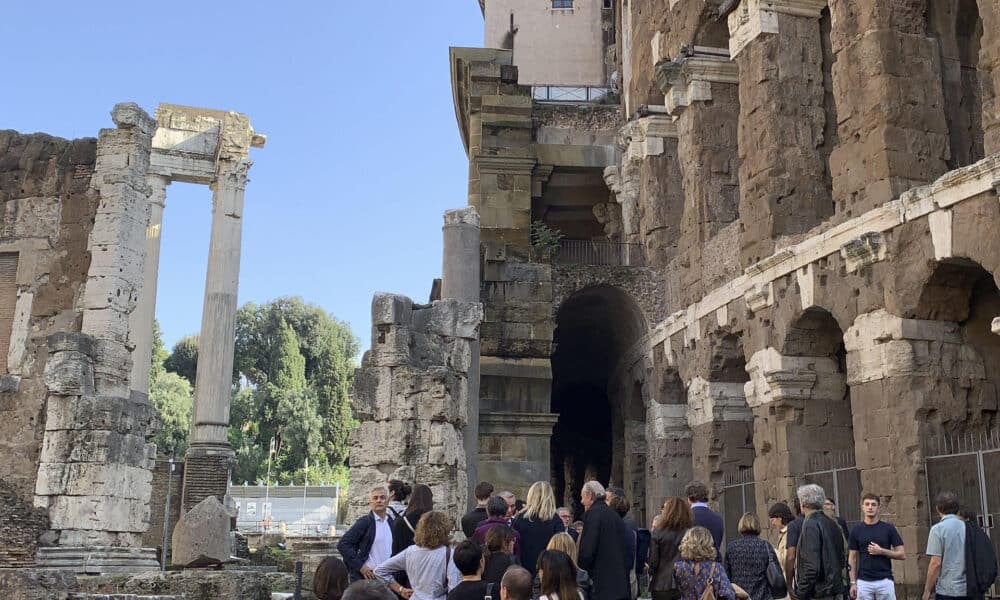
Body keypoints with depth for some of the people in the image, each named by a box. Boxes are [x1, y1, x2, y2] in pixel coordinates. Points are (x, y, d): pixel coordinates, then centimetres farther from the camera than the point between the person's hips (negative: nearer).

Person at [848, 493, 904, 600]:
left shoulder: (888, 528, 1)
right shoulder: (856, 530, 3)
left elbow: (901, 554, 1)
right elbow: (852, 558, 5)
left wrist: (881, 551, -13)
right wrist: (853, 582, -1)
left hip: (885, 581, 0)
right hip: (863, 582, 0)